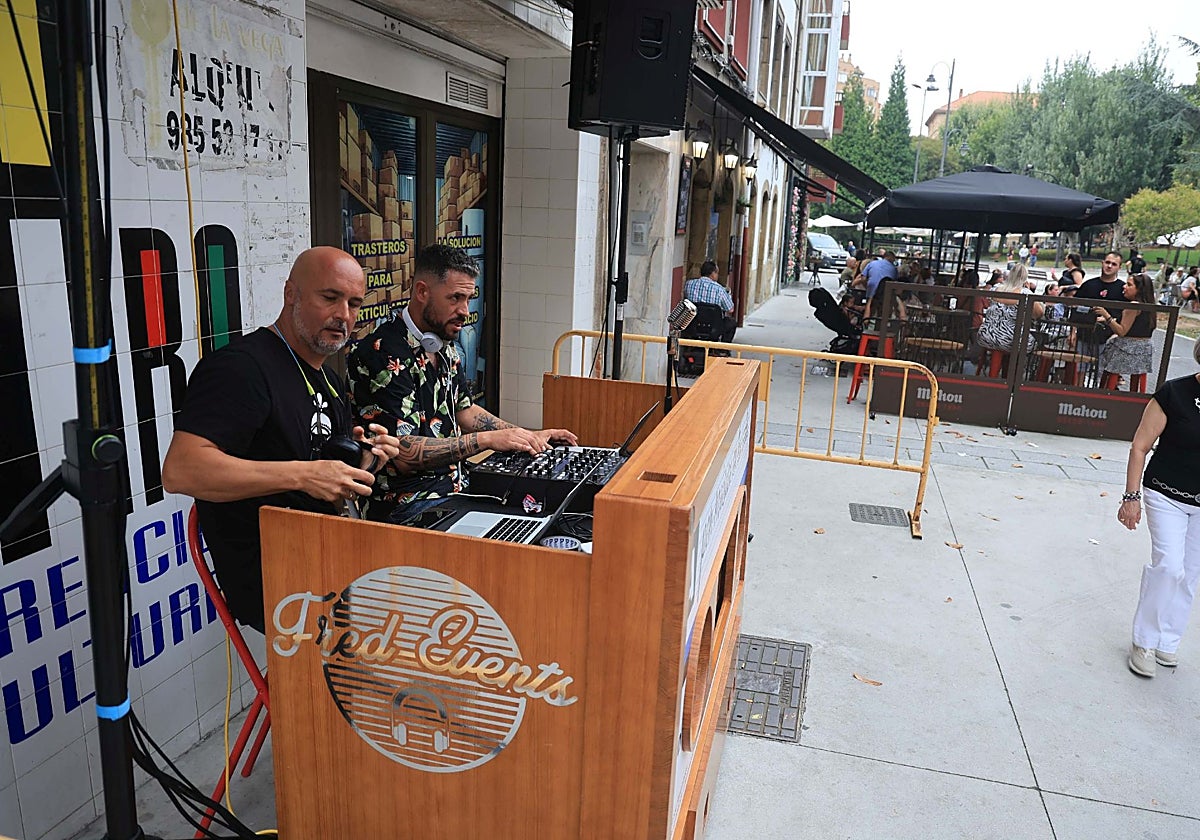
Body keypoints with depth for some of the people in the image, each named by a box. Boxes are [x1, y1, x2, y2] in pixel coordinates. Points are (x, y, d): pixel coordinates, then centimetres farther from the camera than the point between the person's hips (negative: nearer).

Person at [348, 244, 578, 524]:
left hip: (454, 484, 9)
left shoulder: (445, 348, 11)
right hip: (406, 504, -9)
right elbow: (404, 454, -24)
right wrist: (488, 439, -24)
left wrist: (531, 437, 14)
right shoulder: (383, 354, -18)